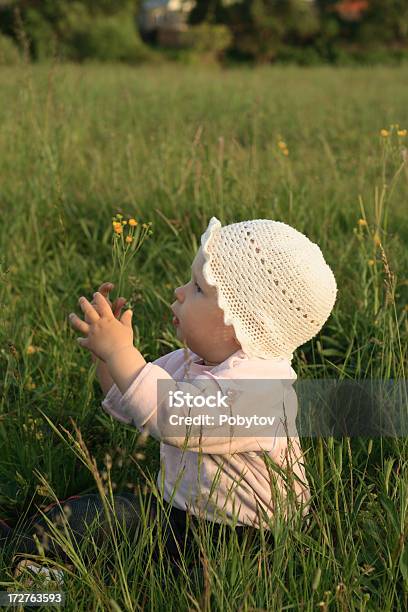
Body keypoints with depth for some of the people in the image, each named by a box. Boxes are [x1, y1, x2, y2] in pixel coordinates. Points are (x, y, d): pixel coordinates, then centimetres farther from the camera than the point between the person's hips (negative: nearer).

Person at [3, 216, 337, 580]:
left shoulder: (259, 383, -25)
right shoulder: (193, 360, 6)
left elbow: (174, 417, -39)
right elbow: (129, 400, 18)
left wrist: (120, 350, -30)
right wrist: (108, 350, 0)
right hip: (176, 511, 9)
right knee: (83, 513, -1)